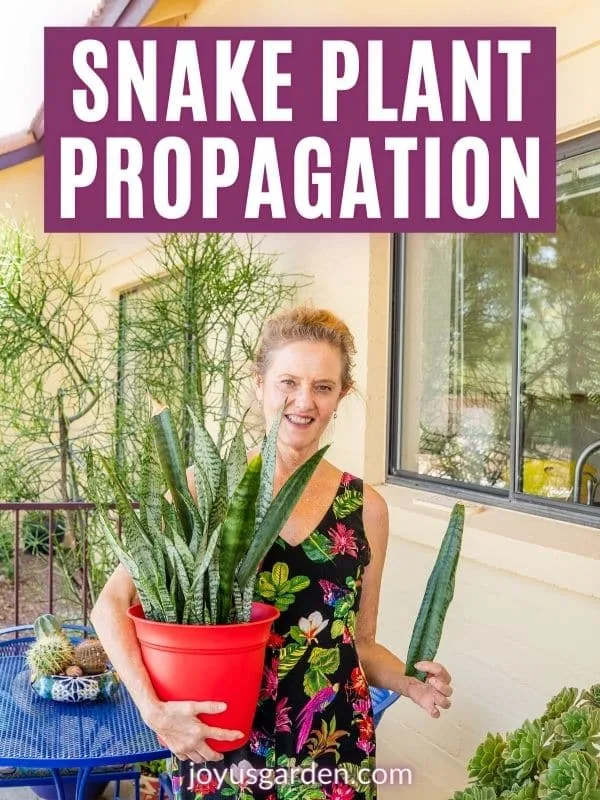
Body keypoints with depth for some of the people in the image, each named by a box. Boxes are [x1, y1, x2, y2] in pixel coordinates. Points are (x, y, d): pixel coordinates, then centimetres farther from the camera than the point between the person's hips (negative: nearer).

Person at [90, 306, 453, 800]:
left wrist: (411, 684, -11)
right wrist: (154, 711, -20)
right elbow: (112, 603, -9)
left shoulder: (365, 507, -1)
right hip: (217, 744, -2)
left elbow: (362, 644, 8)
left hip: (333, 747, 2)